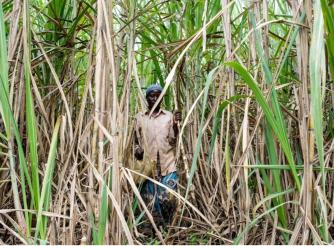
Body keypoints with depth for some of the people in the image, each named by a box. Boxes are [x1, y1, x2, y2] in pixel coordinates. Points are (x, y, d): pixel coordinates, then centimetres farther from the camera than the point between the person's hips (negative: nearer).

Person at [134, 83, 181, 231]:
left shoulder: (169, 116, 7)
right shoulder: (140, 118, 9)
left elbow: (173, 140, 2)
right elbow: (136, 141, 14)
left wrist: (175, 125, -13)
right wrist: (137, 151, -6)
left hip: (167, 165, -1)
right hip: (147, 165, 1)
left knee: (168, 197, -7)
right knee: (150, 199, 1)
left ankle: (167, 226, 12)